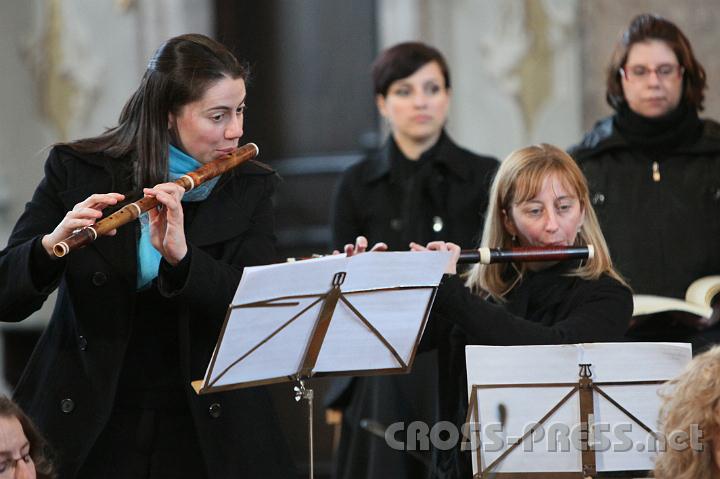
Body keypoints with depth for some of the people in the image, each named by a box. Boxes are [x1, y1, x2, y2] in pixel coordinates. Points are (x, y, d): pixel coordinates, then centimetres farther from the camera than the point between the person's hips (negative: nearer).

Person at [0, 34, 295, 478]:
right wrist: (52, 245, -27)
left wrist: (181, 256, -26)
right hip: (84, 428, -1)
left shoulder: (250, 188, 2)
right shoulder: (77, 170, -2)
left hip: (207, 429, 1)